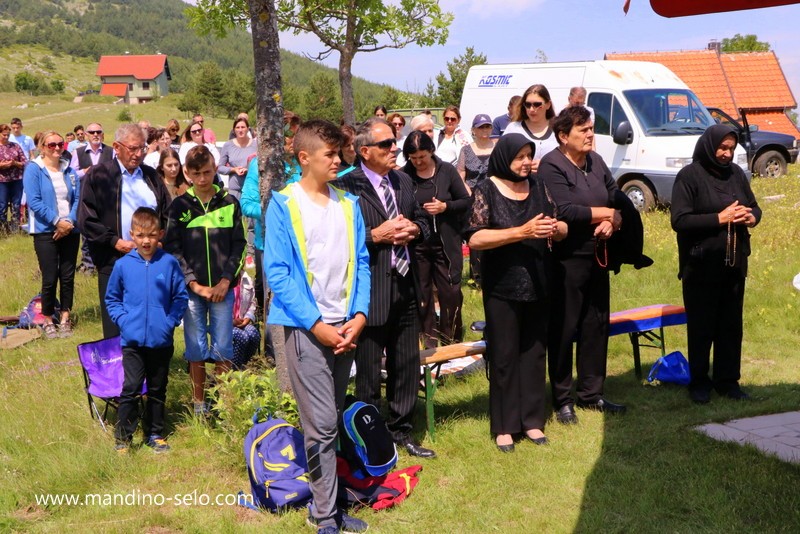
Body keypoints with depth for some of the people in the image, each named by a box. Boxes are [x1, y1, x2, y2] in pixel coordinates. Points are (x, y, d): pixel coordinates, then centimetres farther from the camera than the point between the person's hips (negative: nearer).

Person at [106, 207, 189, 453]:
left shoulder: (169, 263, -3)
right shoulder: (123, 265, -1)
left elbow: (181, 296, 4)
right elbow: (112, 298, 10)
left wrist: (171, 321, -8)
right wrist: (123, 320, -4)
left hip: (162, 340, 1)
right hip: (132, 340, -1)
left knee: (157, 389, 13)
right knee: (131, 388, -6)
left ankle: (154, 433, 26)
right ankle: (123, 437, 4)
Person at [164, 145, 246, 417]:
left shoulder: (230, 203, 4)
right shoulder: (180, 206, 3)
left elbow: (240, 245, 4)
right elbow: (172, 248, 0)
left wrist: (226, 280, -6)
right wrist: (193, 283, -9)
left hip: (222, 288, 0)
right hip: (191, 289, 0)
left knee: (222, 349, 2)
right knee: (196, 349, 5)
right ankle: (199, 402, 17)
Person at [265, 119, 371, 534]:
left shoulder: (348, 204, 8)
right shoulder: (283, 204, -6)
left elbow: (361, 263, 9)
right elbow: (278, 271, -10)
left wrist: (358, 315, -6)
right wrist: (316, 324, -15)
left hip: (346, 327, 5)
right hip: (307, 326, -5)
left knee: (333, 420, 13)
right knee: (321, 423, -7)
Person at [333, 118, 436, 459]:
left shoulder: (403, 181, 11)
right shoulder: (346, 187, -13)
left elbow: (422, 220, 19)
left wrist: (413, 229, -2)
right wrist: (377, 235, -21)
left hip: (405, 286, 7)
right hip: (372, 292, -7)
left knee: (406, 366, 15)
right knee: (368, 372, 6)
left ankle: (401, 431, 29)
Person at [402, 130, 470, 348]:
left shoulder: (447, 171, -1)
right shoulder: (404, 175, -2)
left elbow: (466, 201, 2)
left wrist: (445, 206, -14)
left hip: (446, 242, 0)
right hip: (416, 244, 0)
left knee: (450, 291, 0)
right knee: (421, 293, 7)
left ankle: (452, 338, 16)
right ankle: (429, 338, 20)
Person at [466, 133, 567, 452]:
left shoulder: (538, 187, 8)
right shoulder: (487, 191, -5)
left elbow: (562, 231, 11)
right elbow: (475, 238, -15)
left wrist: (555, 228, -14)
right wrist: (522, 232, -22)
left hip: (538, 285, 4)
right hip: (502, 288, -4)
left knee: (534, 352, 8)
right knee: (504, 356, 2)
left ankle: (531, 419, 19)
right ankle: (504, 426, 11)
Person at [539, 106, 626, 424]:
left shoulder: (596, 162, 11)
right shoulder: (551, 166, -13)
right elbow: (564, 211, -23)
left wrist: (611, 223, -10)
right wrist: (605, 213, -11)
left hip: (597, 256, 8)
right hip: (566, 259, -8)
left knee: (597, 326, 13)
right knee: (563, 329, 0)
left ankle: (591, 393, 25)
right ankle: (562, 400, 10)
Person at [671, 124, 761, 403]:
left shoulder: (736, 173, 8)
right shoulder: (690, 175, -8)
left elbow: (755, 207, 17)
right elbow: (679, 220, -16)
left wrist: (751, 217, -7)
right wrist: (720, 218, -20)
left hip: (734, 263, 5)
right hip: (701, 265, -5)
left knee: (731, 325, 9)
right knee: (701, 326, 5)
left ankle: (727, 380, 21)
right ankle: (699, 382, 17)